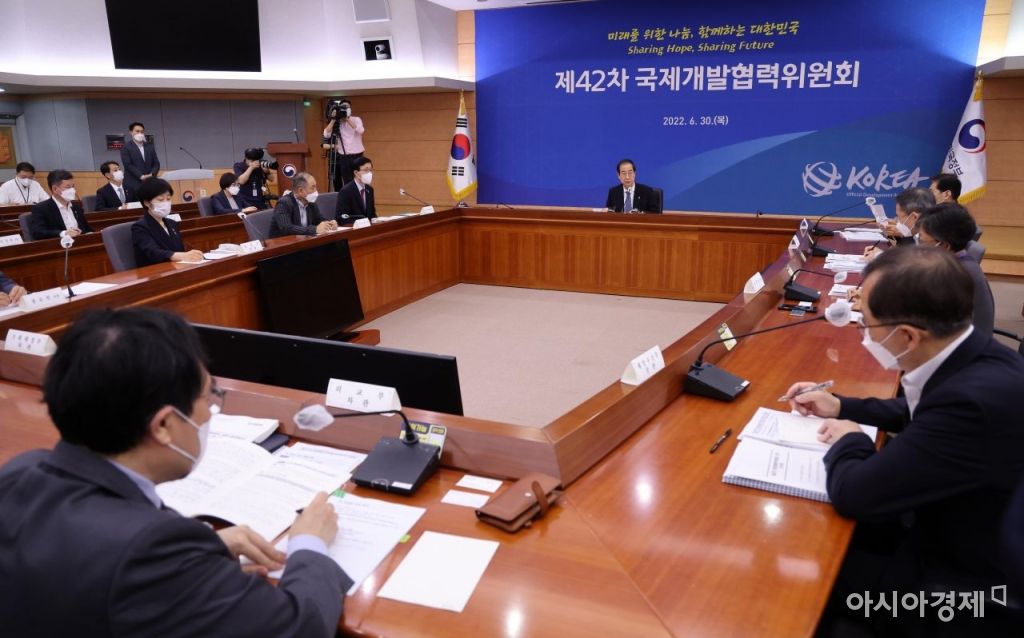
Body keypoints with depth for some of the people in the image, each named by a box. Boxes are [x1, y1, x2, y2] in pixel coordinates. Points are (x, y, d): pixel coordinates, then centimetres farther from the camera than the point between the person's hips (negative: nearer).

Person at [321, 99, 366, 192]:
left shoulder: (356, 120, 3)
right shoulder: (337, 123, 6)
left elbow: (360, 131, -18)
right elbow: (326, 134, -8)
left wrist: (348, 118, -15)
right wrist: (333, 119, -12)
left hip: (357, 156, -1)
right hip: (344, 157, 1)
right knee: (347, 183, 2)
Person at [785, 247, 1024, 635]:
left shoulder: (973, 399, -38)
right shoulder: (976, 357, -8)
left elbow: (853, 494, -30)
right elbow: (920, 414, 15)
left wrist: (848, 439, -10)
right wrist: (841, 407, 9)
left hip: (955, 586, -8)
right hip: (951, 534, 8)